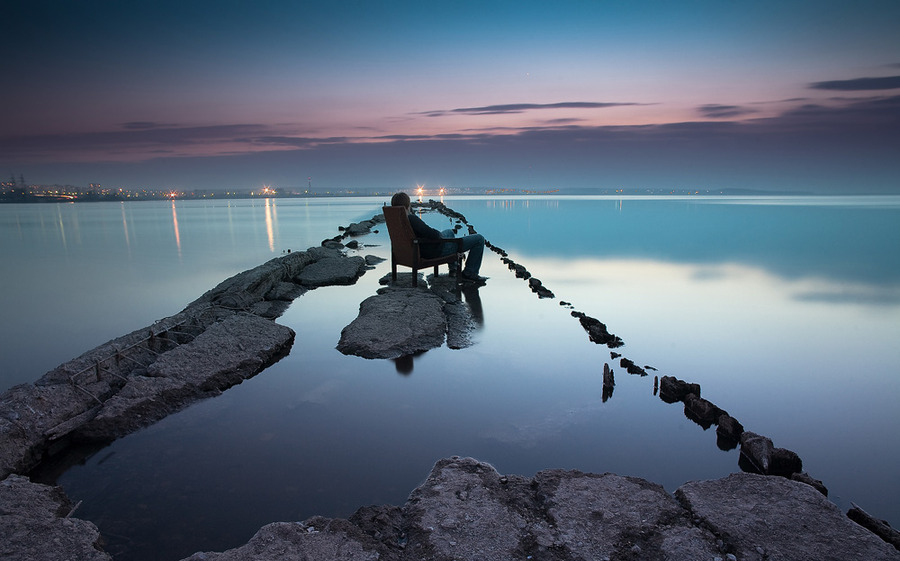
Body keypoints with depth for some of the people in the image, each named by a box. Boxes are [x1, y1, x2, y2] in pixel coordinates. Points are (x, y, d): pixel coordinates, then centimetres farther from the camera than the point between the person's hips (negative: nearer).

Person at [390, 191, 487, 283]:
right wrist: (439, 234, -13)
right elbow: (433, 234, -31)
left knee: (450, 232, 41)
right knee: (479, 239, -2)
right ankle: (469, 273, 10)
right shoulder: (411, 219, -33)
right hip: (438, 250, -10)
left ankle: (453, 268, 43)